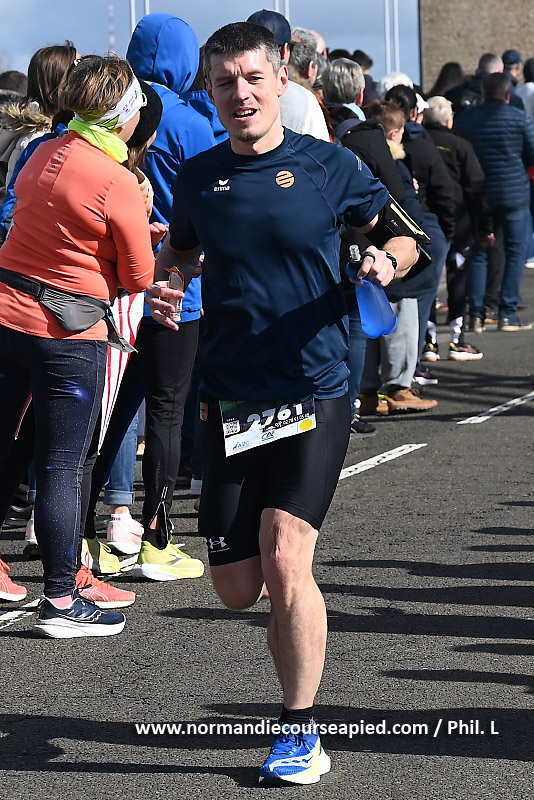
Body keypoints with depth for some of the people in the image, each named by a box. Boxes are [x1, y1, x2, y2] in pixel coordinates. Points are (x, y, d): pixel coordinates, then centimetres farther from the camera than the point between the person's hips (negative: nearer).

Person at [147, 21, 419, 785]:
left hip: (313, 396, -3)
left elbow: (402, 234, 8)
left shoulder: (331, 167, -3)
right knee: (238, 589, 4)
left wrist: (387, 261, -15)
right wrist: (163, 288, -1)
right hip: (228, 399, 3)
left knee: (285, 561, -16)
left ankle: (301, 735, 0)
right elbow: (180, 252, 21)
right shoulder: (198, 176, 4)